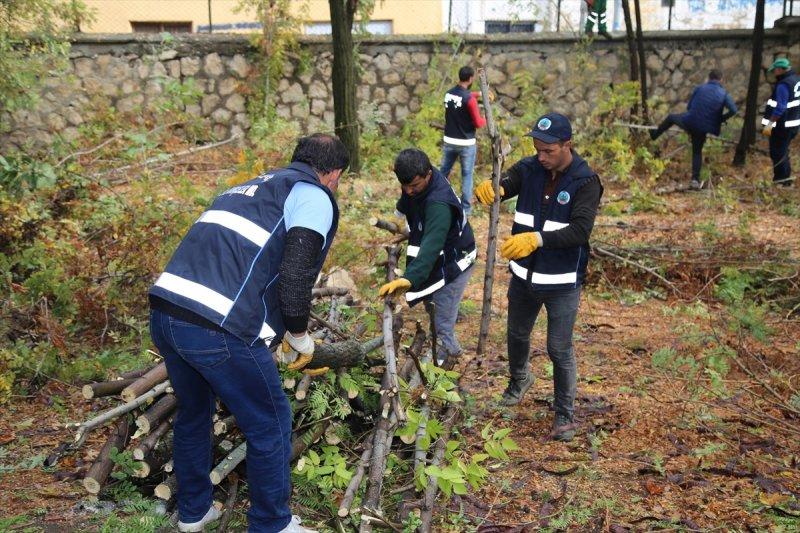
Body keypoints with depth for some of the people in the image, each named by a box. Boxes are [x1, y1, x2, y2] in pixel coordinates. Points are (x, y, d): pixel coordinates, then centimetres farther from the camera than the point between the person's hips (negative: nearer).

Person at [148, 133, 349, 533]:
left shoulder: (251, 187, 29)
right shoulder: (314, 197, 4)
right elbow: (294, 279, -10)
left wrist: (279, 330, 45)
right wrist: (300, 337, 8)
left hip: (164, 312, 9)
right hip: (218, 328, -8)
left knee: (193, 412, 29)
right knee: (270, 427, 12)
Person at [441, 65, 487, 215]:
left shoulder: (448, 93, 2)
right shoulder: (470, 99, -19)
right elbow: (478, 123, -13)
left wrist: (478, 94, 24)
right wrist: (485, 120, 7)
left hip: (449, 141, 6)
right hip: (466, 143, -5)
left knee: (444, 171, 16)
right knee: (467, 175, 6)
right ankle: (466, 207, 11)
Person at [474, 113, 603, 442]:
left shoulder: (586, 181, -16)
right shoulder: (529, 169, -4)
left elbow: (580, 230, -27)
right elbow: (503, 185, -16)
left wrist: (537, 239, -41)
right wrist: (488, 189, -42)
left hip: (562, 283, -5)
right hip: (523, 276, 5)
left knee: (560, 350, 2)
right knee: (517, 335, 23)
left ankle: (565, 415, 20)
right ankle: (519, 380, 53)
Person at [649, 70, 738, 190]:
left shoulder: (699, 88, 3)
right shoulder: (724, 94, 0)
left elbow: (689, 107, 9)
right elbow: (733, 110, -11)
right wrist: (720, 119, 6)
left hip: (689, 121, 0)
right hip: (703, 128, 0)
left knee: (671, 117, 31)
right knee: (697, 152, 18)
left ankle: (654, 134, 48)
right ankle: (695, 180, 13)